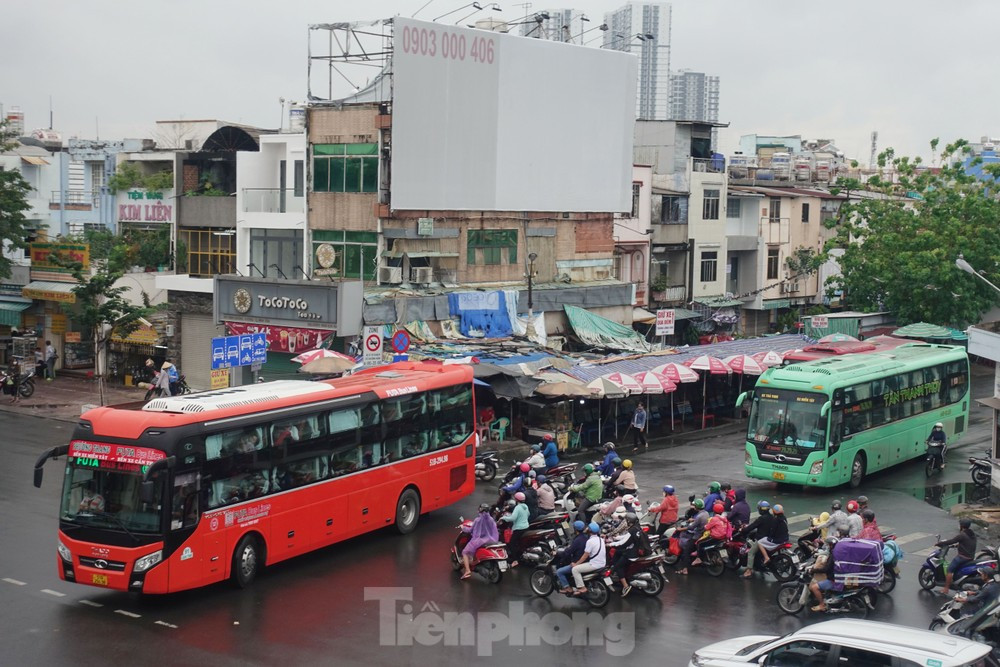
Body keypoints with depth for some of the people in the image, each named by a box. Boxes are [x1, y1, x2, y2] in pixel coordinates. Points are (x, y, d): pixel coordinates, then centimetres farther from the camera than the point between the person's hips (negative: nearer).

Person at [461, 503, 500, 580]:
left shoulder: (478, 520, -10)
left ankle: (468, 570, -17)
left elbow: (470, 530, -3)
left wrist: (463, 528, 14)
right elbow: (494, 531, 9)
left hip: (479, 540, -5)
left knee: (465, 553, 3)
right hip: (491, 541, 5)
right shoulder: (491, 520, 3)